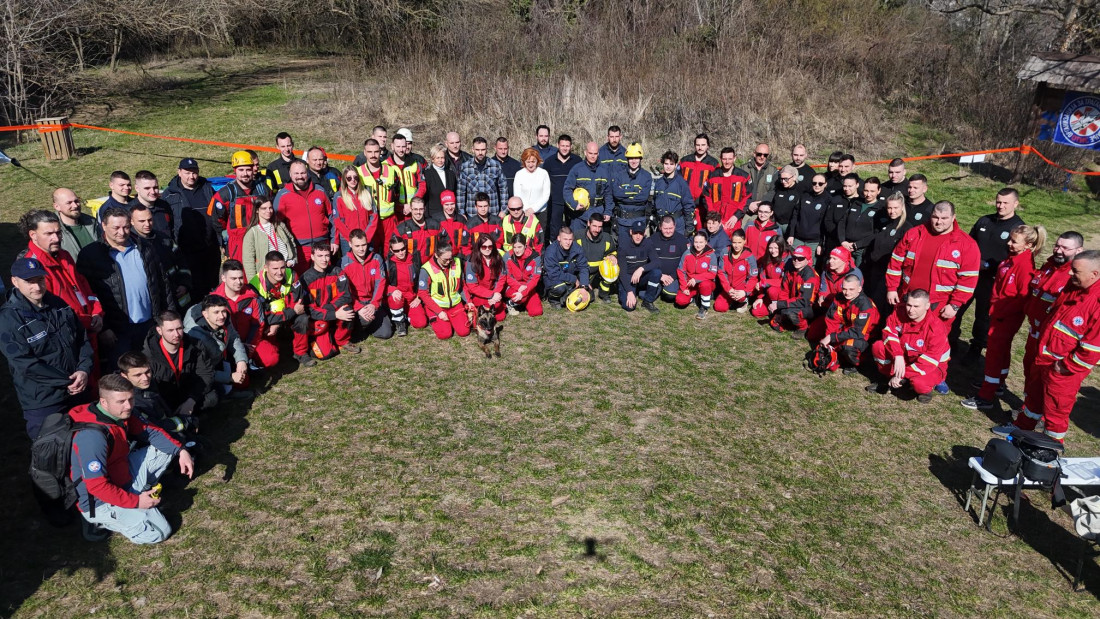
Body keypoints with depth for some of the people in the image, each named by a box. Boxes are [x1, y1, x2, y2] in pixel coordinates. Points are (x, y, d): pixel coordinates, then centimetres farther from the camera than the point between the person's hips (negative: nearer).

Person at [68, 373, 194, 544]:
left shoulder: (121, 413, -6)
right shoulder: (93, 437, -31)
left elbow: (150, 431, 8)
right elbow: (97, 486, -28)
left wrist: (181, 451, -4)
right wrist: (136, 502, -21)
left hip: (124, 481, 8)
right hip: (100, 502, -8)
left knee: (165, 448, 7)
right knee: (160, 532, -12)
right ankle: (101, 521, 2)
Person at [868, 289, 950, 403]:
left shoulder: (936, 328, -29)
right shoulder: (901, 312, -16)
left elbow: (930, 360, -29)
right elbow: (889, 332, -11)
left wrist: (902, 375, -31)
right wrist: (897, 356, -30)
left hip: (932, 365, -5)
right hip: (906, 358, 5)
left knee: (919, 383, -38)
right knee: (877, 347, -17)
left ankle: (925, 389, 3)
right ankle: (893, 381, 3)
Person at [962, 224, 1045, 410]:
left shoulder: (1025, 265, -23)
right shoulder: (1011, 258, 5)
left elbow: (1024, 296, -24)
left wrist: (1001, 311, -18)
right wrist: (994, 305, 11)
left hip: (1008, 317, -9)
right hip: (998, 313, 9)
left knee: (995, 352, -5)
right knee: (1002, 348, 24)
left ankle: (986, 398, 0)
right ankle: (998, 382, 42)